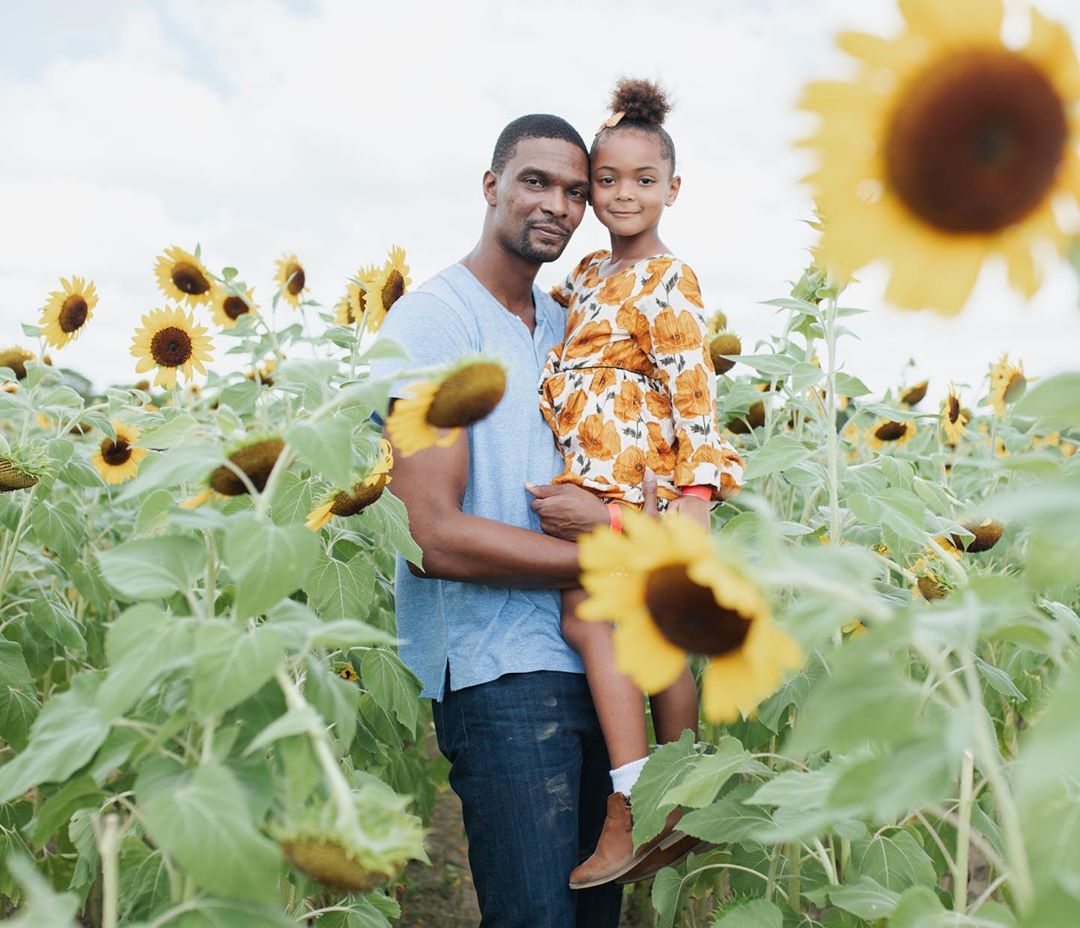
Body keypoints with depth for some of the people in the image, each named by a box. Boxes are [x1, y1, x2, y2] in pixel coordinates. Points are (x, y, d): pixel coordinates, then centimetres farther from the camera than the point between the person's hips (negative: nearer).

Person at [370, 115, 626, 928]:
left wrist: (609, 516, -11)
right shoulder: (434, 320, -9)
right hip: (500, 670, -7)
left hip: (593, 662, 8)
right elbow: (434, 538, -17)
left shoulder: (568, 325, 15)